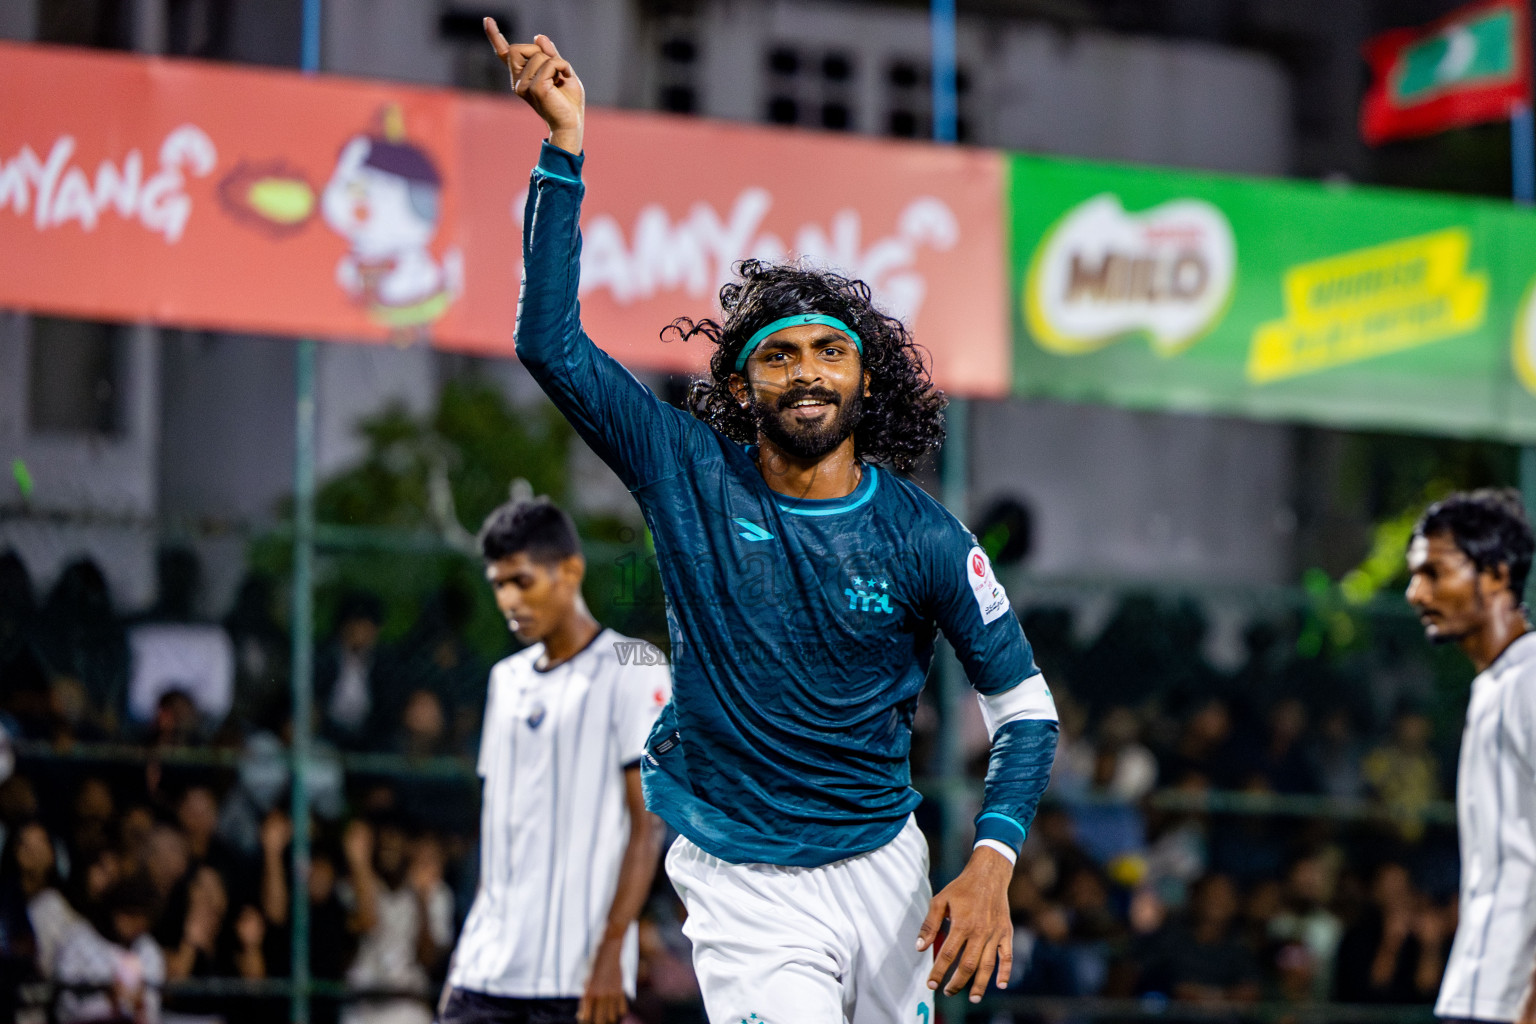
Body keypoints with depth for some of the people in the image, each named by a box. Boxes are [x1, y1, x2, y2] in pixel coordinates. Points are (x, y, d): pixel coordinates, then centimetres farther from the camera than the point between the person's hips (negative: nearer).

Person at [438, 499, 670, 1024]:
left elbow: (646, 827, -8)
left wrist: (609, 954, -15)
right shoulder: (507, 679, 18)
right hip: (485, 976, 6)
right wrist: (467, 958, 16)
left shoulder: (630, 671, -4)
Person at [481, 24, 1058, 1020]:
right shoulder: (692, 478, -5)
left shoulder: (923, 537, -5)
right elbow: (552, 344, -11)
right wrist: (565, 142, -18)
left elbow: (1025, 705, 1)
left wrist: (992, 865, -14)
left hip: (886, 864, 3)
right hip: (747, 889, -3)